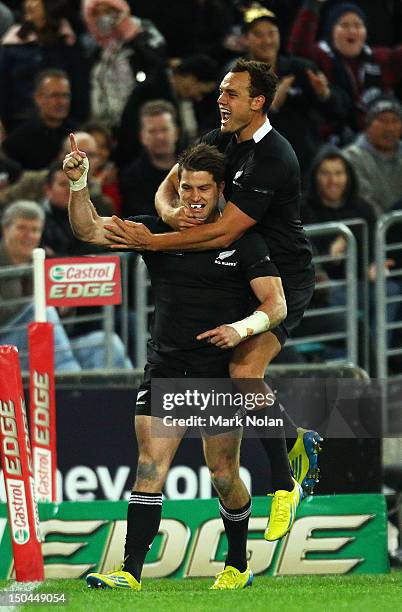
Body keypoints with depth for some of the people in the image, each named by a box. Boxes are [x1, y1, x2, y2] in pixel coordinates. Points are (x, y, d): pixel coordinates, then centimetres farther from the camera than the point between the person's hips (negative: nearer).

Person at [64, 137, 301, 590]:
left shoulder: (243, 241, -2)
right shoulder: (158, 231, 5)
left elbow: (276, 305, -5)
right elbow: (90, 231, 1)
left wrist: (241, 328, -24)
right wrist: (78, 183, -15)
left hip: (220, 370, -2)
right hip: (164, 366, 2)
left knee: (223, 476, 3)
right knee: (150, 466, -9)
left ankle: (238, 566, 24)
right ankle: (131, 572, -13)